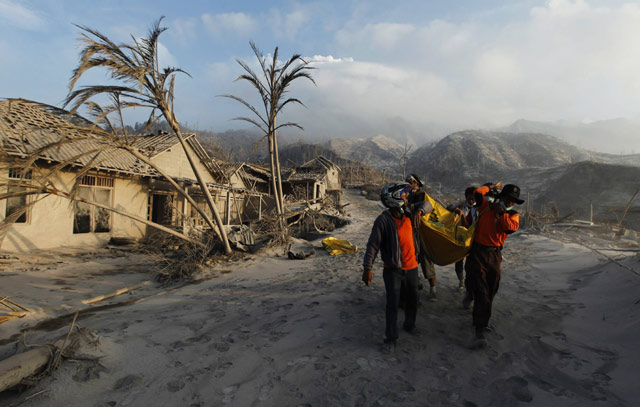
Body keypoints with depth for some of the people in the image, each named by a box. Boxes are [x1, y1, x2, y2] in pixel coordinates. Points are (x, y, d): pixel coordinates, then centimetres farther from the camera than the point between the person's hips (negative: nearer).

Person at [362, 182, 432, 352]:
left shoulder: (409, 213, 1)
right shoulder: (383, 220, -18)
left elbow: (427, 205, 16)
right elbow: (373, 245, -18)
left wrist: (419, 210, -8)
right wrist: (367, 268, -22)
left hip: (411, 266, 6)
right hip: (393, 269, -6)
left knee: (412, 299, 20)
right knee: (392, 303, -5)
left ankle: (409, 324, 44)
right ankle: (390, 337, 10)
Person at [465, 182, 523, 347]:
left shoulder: (513, 215, 10)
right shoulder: (487, 206, 5)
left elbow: (512, 227, -10)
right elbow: (478, 192, -9)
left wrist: (501, 212, -10)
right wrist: (492, 186, 8)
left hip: (495, 255, 4)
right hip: (478, 253, -4)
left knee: (490, 291, 13)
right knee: (481, 292, -11)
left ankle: (483, 319, 37)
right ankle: (480, 330, -11)